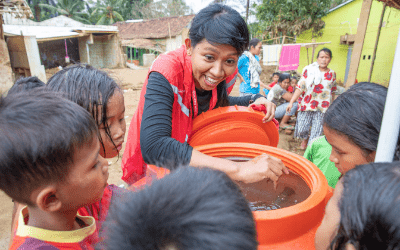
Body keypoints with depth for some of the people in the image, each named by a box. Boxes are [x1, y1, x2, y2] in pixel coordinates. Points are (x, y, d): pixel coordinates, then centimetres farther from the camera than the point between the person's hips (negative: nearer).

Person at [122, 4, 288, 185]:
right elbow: (153, 147, -44)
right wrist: (238, 170, -47)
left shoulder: (227, 74, -14)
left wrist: (255, 101, -10)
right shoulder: (167, 71, -32)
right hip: (154, 168, -3)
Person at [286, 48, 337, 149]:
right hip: (306, 105, -1)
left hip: (322, 108, 2)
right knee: (301, 130, -2)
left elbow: (332, 92, 16)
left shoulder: (332, 74, 6)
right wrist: (291, 102, -14)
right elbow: (300, 87, -7)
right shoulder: (308, 70, -2)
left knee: (316, 133, 0)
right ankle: (305, 138, 33)